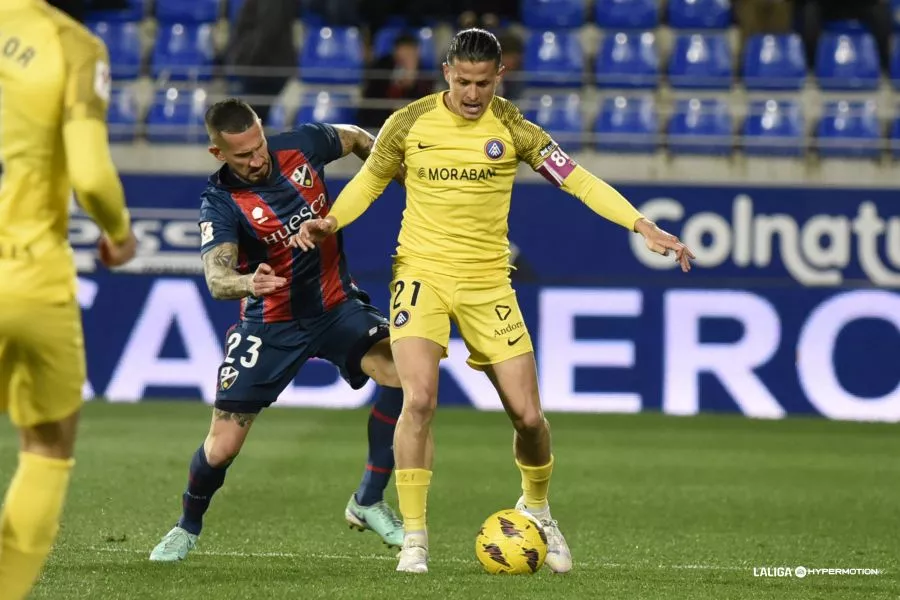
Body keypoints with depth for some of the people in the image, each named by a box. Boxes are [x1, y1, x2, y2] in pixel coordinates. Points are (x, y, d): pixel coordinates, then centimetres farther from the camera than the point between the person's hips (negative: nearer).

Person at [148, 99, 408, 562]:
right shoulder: (221, 202, -20)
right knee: (222, 446, -7)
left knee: (401, 369, -25)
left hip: (335, 305, 3)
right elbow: (216, 278, -34)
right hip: (271, 324, -3)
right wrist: (247, 284, -56)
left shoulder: (302, 146, -10)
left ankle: (368, 503, -11)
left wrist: (405, 180, 13)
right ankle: (188, 527, 25)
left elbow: (355, 139, 13)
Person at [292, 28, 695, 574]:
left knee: (527, 414, 0)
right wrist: (329, 222, -7)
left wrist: (645, 228, -14)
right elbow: (370, 181, 12)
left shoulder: (512, 128, -5)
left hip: (488, 282, 1)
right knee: (420, 398, -21)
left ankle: (538, 509, 31)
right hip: (422, 273, -1)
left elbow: (577, 180, -5)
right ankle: (414, 539, -11)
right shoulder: (409, 123, -3)